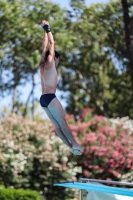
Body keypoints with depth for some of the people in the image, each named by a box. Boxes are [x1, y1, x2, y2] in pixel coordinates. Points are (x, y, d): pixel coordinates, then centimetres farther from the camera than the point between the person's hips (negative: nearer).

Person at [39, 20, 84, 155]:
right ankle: (75, 145, -10)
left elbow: (45, 46, 23)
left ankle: (71, 147, 0)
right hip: (50, 97, -8)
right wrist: (47, 29, 0)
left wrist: (45, 31, 26)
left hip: (43, 99, 8)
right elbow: (52, 44, -3)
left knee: (57, 124, 2)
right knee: (62, 122, -9)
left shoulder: (42, 66, 17)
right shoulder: (50, 64, -2)